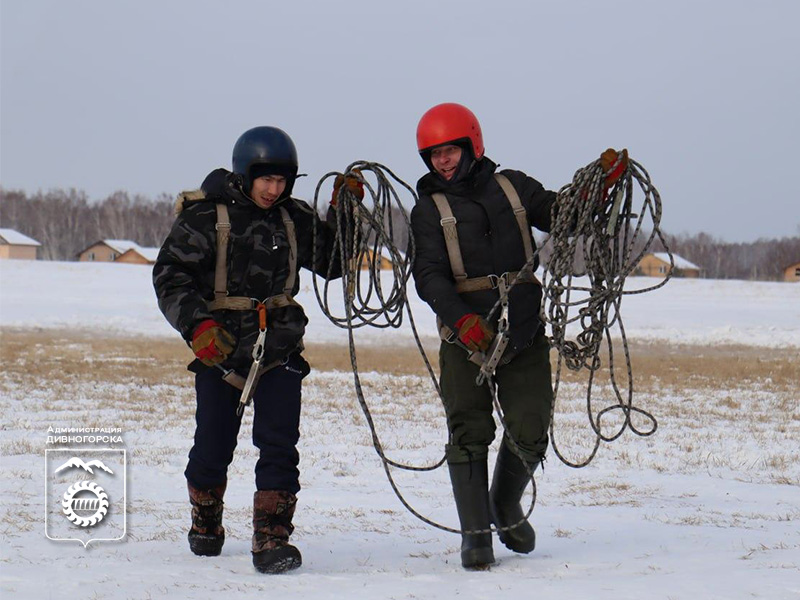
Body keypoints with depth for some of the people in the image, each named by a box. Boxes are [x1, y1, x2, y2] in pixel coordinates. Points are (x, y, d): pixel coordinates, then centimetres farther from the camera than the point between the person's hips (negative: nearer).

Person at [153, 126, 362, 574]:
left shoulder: (294, 218, 8)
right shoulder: (206, 216, -5)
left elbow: (333, 262, 17)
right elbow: (170, 273, -8)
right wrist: (197, 324, -21)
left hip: (281, 349, 2)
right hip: (220, 347, -2)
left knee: (279, 444, -10)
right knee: (213, 444, 7)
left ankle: (272, 539, -9)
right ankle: (206, 526, 32)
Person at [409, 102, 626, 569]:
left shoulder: (512, 186, 10)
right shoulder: (429, 209, 3)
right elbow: (430, 275, -9)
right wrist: (462, 320, -26)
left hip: (525, 333, 2)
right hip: (466, 337, -2)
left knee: (530, 434, 2)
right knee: (470, 434, -6)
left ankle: (506, 506, 30)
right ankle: (475, 534, 5)